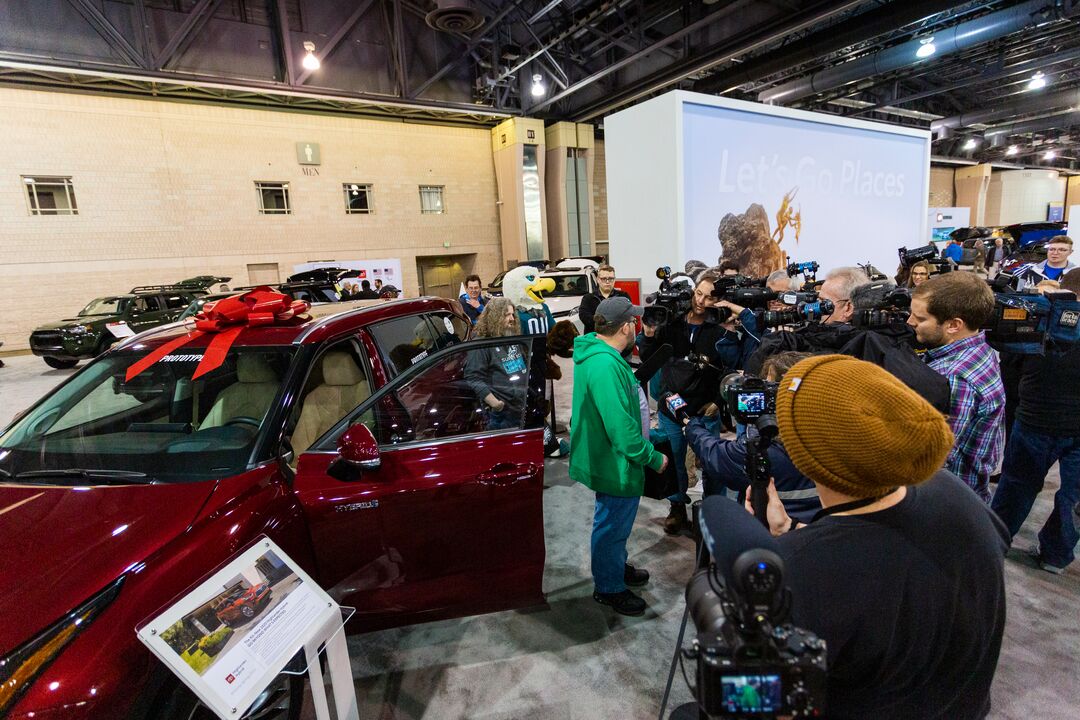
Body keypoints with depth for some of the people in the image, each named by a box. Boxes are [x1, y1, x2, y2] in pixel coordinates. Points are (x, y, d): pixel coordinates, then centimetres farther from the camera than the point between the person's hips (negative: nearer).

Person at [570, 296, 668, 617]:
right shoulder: (605, 366, -32)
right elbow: (621, 426, -32)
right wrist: (653, 457, -19)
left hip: (604, 456, 10)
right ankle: (609, 588, 32)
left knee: (616, 521, 28)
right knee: (612, 525, 11)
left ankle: (617, 567, 50)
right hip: (616, 464, -10)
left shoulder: (594, 353, 3)